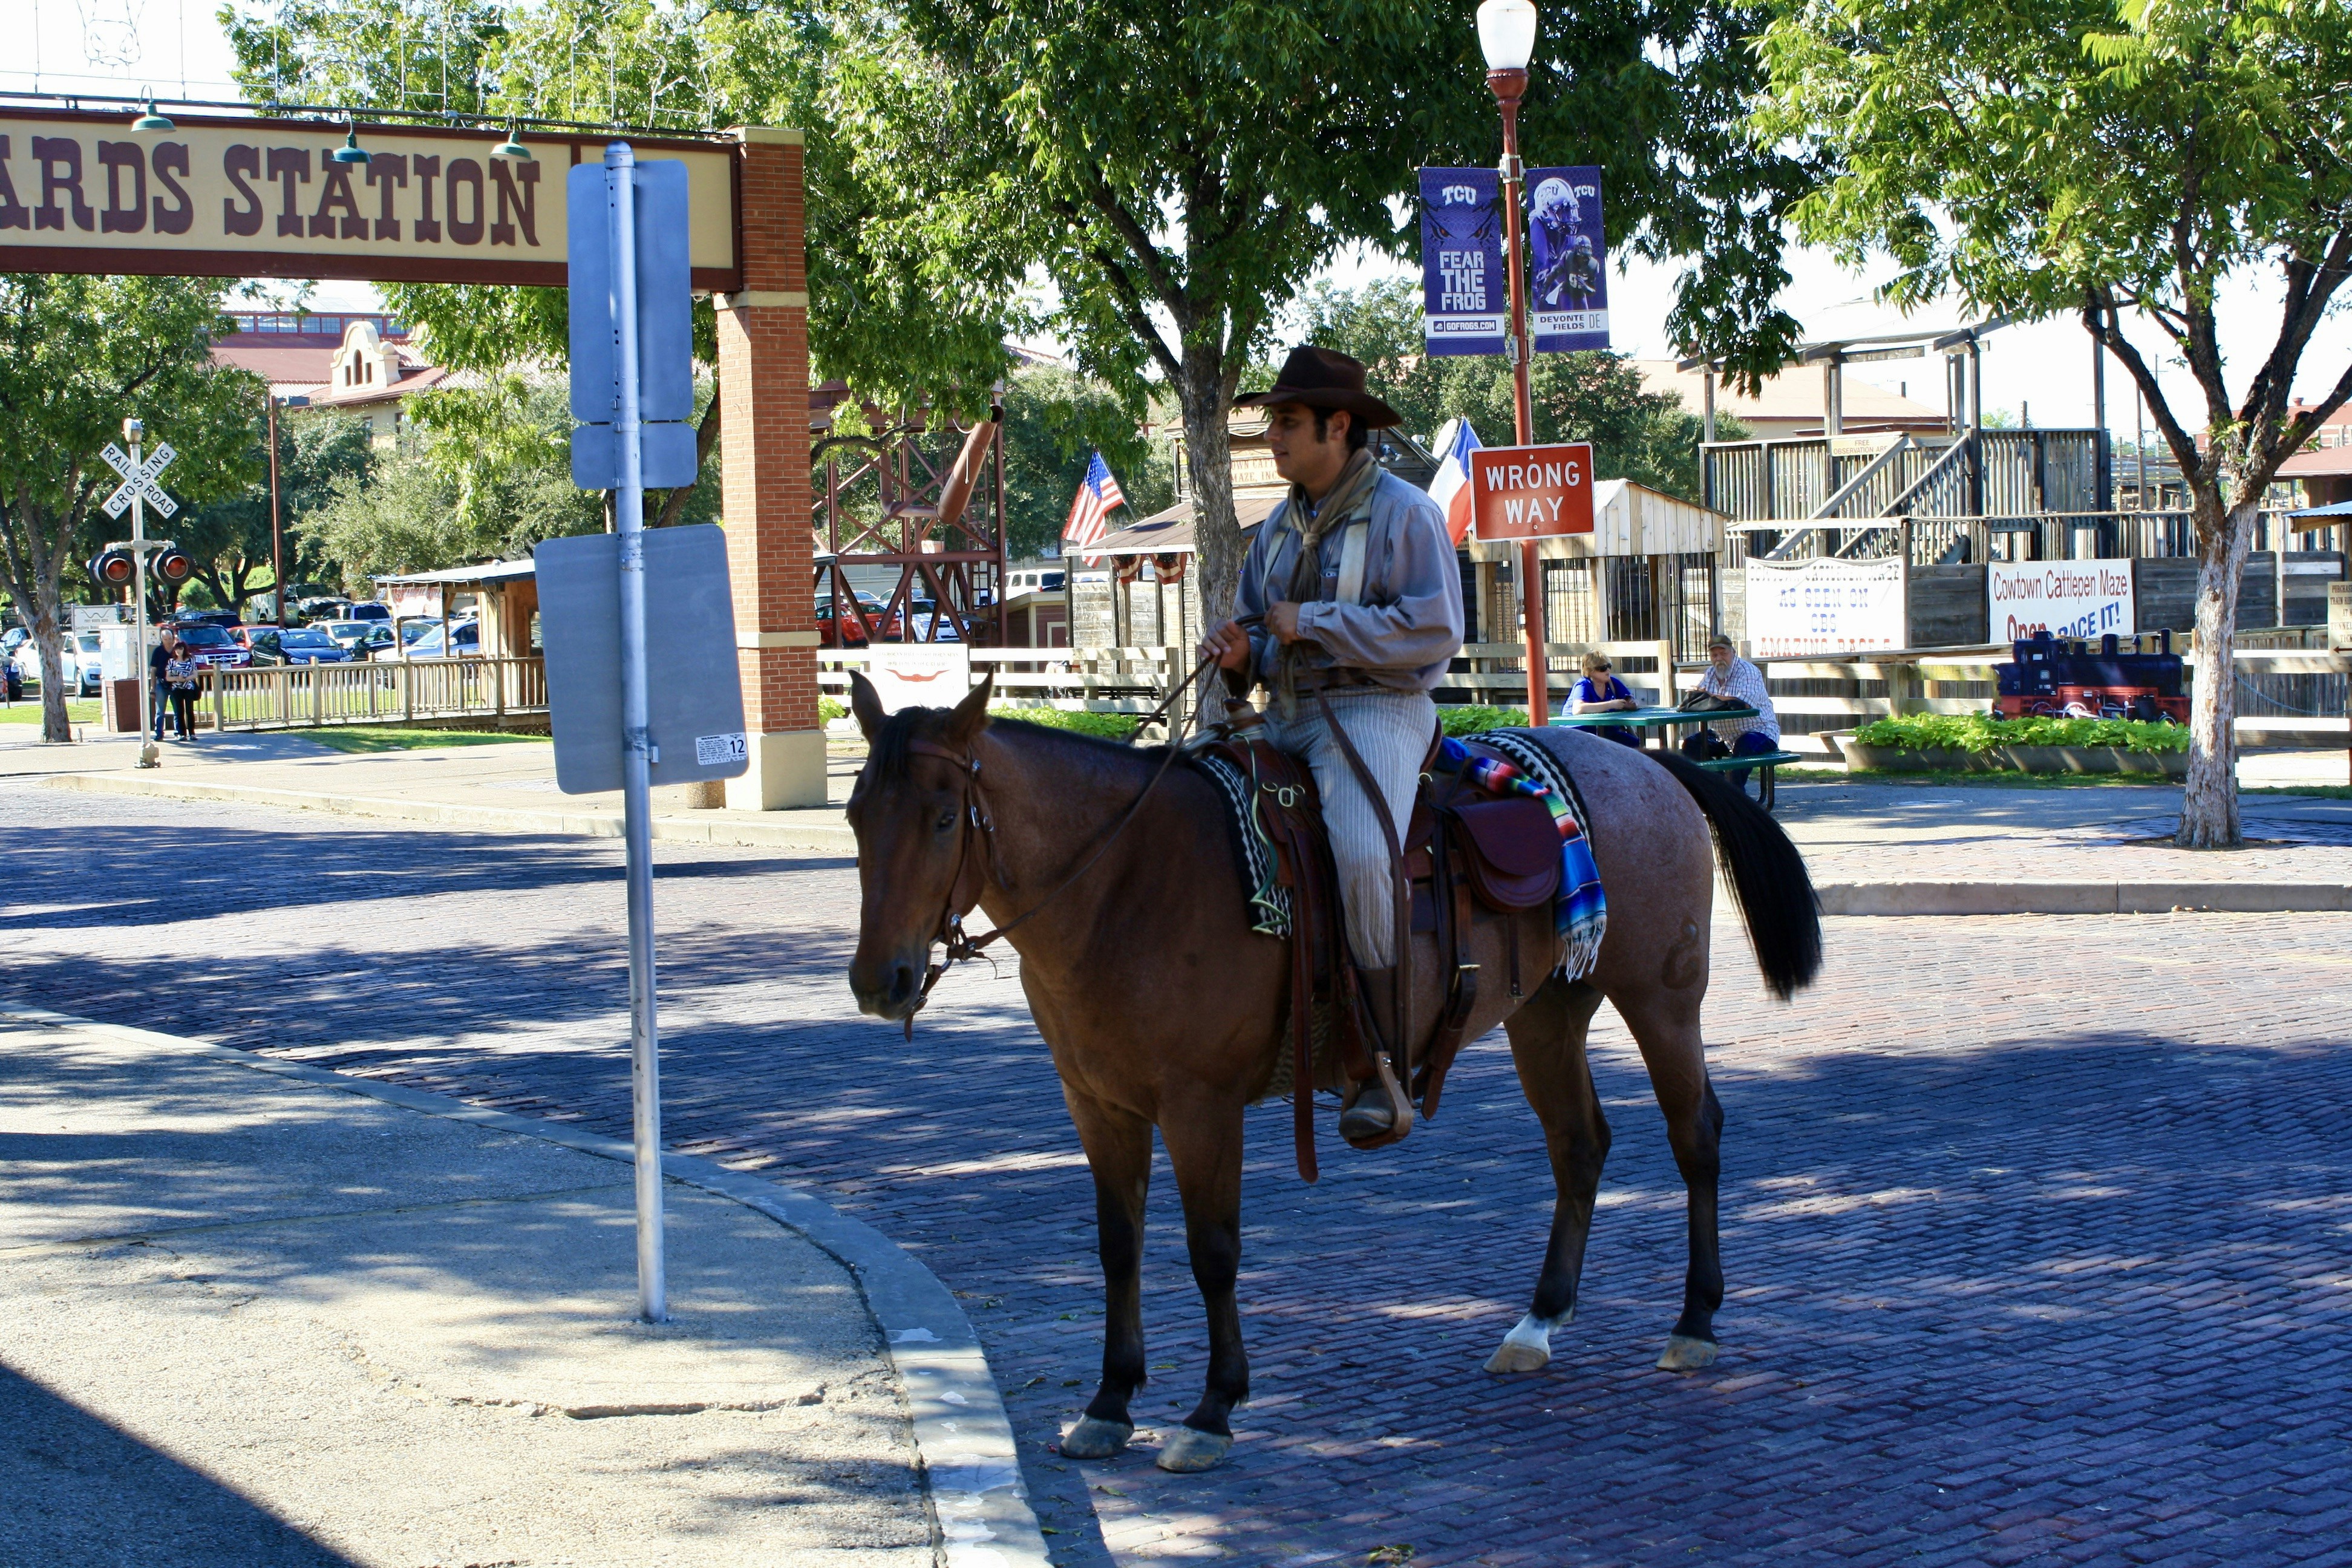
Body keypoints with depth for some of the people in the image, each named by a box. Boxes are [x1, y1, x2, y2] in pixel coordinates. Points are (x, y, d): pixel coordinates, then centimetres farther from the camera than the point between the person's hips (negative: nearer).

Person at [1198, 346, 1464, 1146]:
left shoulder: (1404, 513, -5)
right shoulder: (1280, 528, 17)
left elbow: (1434, 630, -15)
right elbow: (1261, 633, 25)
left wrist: (1311, 622, -16)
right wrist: (1239, 654, -1)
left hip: (1375, 713, -8)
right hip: (1287, 719, 8)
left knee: (1361, 855, -33)